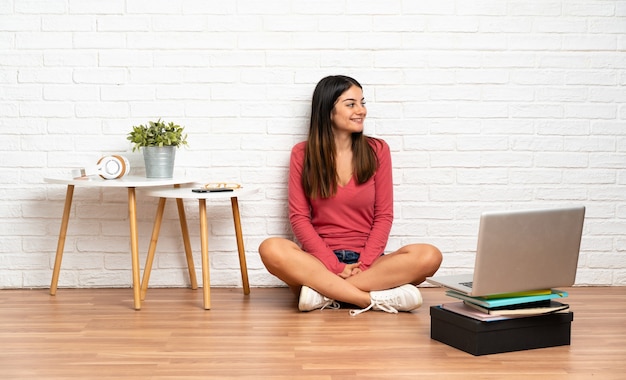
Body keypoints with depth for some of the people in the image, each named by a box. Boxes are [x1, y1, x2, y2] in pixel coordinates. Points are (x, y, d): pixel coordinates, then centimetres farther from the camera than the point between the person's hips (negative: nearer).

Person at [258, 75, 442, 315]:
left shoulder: (377, 150, 5)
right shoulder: (302, 154, 4)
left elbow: (384, 215, 3)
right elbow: (299, 217, -2)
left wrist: (362, 265, -12)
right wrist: (335, 266, -14)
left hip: (366, 261, 1)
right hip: (319, 260, -1)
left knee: (429, 256, -27)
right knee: (271, 249, -32)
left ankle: (323, 290, -27)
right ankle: (377, 299, -31)